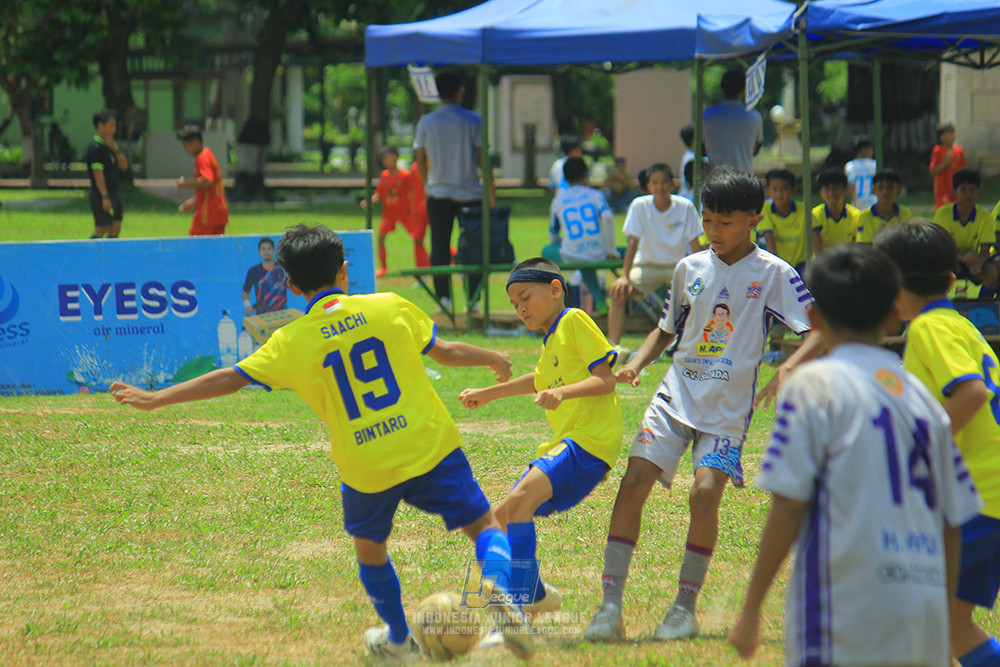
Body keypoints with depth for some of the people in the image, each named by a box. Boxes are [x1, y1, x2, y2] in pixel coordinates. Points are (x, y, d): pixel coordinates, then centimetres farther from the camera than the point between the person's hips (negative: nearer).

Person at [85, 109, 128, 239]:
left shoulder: (108, 145, 14)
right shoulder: (95, 148, -14)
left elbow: (124, 166, 12)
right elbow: (98, 173, -20)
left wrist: (115, 149, -4)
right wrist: (105, 197, -24)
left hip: (114, 193, 9)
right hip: (103, 195, -9)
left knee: (115, 230, 8)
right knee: (101, 230, -9)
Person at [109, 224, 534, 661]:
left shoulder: (291, 342, -3)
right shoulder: (390, 307, 0)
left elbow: (228, 380, -1)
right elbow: (445, 352, 9)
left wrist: (156, 399, 7)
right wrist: (492, 358, 28)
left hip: (367, 468, 1)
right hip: (430, 448, 0)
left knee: (369, 547, 26)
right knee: (484, 524, 7)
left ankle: (399, 638, 38)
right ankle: (501, 595, -22)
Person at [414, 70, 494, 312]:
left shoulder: (426, 123, 1)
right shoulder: (473, 121, -4)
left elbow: (421, 160, 5)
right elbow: (482, 157, -3)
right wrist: (491, 189, 4)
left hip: (438, 193, 1)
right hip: (470, 193, -1)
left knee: (440, 247, 5)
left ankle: (443, 297, -1)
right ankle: (473, 298, 1)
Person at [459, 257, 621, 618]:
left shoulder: (575, 321, -3)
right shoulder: (550, 343, 24)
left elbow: (606, 378, -12)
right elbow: (539, 382, 46)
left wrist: (563, 392, -27)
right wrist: (488, 394, 53)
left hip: (590, 439, -10)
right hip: (564, 443, 10)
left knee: (520, 500, -27)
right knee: (501, 519, 9)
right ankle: (536, 594, 27)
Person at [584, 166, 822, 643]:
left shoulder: (773, 274, -4)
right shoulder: (689, 268, 10)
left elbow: (822, 330, -10)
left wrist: (788, 368, -27)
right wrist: (636, 363, 5)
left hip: (727, 408, -4)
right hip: (677, 393, 4)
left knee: (705, 492, -21)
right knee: (633, 483, -11)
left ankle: (686, 607, -3)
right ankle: (610, 607, -8)